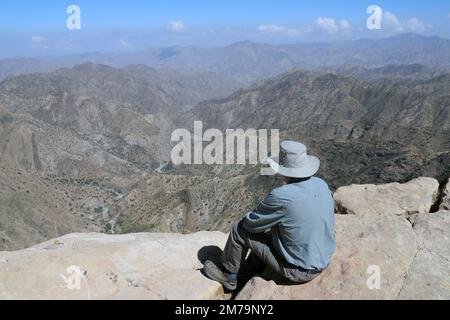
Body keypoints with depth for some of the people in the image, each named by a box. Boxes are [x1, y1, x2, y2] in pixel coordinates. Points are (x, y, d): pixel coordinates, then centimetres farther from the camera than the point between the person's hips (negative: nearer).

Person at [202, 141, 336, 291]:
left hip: (296, 271, -7)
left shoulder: (281, 196, -28)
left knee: (239, 229, 3)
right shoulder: (322, 185, -6)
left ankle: (228, 275, 26)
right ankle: (245, 273, 41)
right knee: (268, 230, 27)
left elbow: (250, 223, -13)